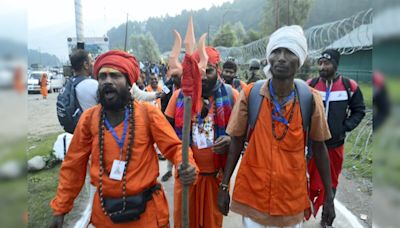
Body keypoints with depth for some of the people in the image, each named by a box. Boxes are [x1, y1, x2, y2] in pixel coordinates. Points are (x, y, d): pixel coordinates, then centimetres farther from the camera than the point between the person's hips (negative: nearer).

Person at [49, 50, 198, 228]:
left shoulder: (148, 113, -11)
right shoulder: (88, 118, -4)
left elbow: (173, 146, -10)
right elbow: (73, 166, 4)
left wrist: (187, 167, -31)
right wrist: (60, 208, 7)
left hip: (146, 209, -2)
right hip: (104, 211, 2)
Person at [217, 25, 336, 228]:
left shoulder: (311, 99, -9)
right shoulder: (249, 95, -11)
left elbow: (319, 148, 1)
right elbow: (236, 143, -2)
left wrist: (329, 195, 3)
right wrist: (224, 186, -1)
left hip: (292, 196, 1)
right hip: (252, 193, -1)